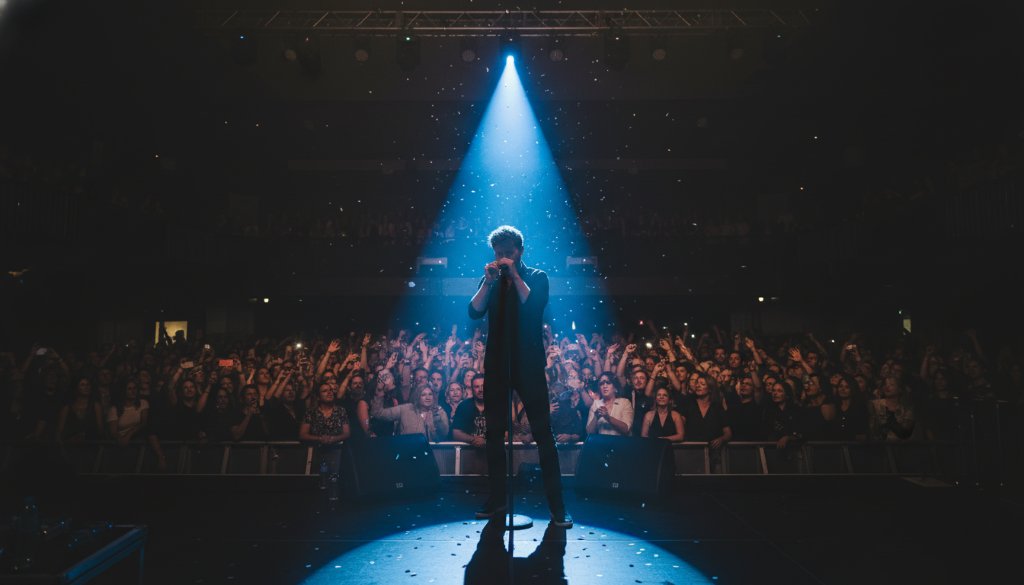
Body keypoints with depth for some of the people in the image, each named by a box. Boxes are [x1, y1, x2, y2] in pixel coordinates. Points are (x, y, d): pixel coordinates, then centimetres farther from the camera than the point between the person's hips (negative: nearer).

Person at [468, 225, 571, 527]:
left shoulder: (536, 277, 2)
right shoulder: (490, 280, 10)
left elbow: (534, 305, -17)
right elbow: (474, 312, -4)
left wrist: (515, 275, -16)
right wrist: (488, 281, -14)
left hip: (529, 365, -3)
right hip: (496, 366, 4)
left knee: (543, 433, -4)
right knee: (494, 433, 9)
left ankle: (557, 506, 2)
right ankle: (497, 499, 21)